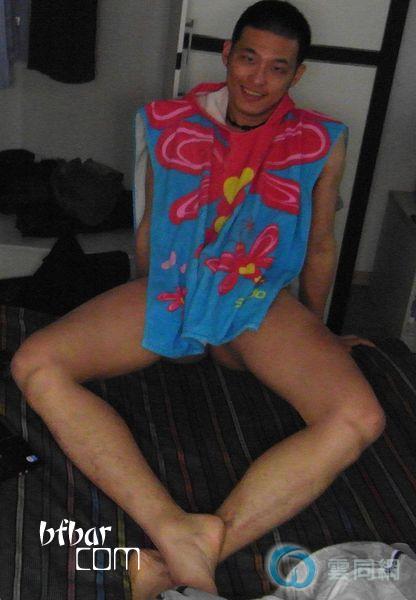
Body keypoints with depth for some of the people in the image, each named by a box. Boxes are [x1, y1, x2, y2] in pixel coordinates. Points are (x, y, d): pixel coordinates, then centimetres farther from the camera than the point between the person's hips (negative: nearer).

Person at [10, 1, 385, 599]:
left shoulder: (321, 143, 3)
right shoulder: (171, 123, 5)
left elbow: (319, 247, 15)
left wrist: (315, 330, 23)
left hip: (260, 306, -1)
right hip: (168, 290, 1)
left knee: (359, 418, -30)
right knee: (34, 364, -24)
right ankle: (176, 531, -39)